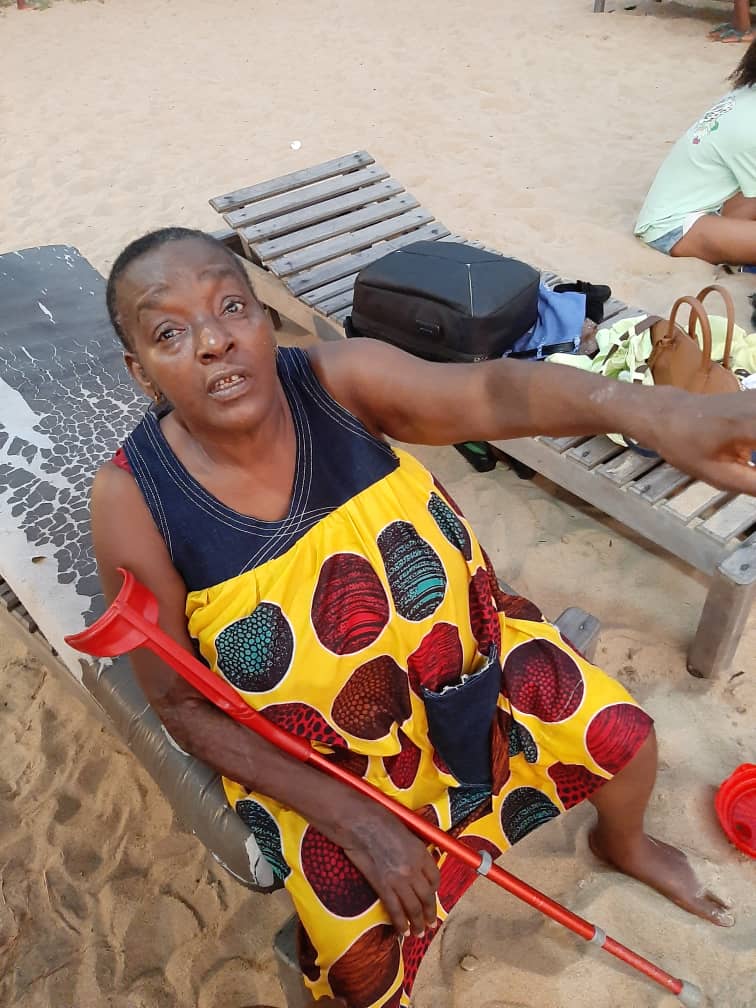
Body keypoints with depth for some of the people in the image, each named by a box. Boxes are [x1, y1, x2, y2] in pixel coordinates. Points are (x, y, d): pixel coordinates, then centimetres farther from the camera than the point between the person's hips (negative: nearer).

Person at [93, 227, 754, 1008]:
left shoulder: (337, 379, -20)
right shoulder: (133, 501, -22)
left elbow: (485, 392, -37)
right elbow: (182, 703, -15)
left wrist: (644, 408, -59)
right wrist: (352, 819, -19)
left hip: (457, 651, 3)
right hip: (315, 753, -2)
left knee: (626, 737, 10)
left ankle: (622, 846, 49)